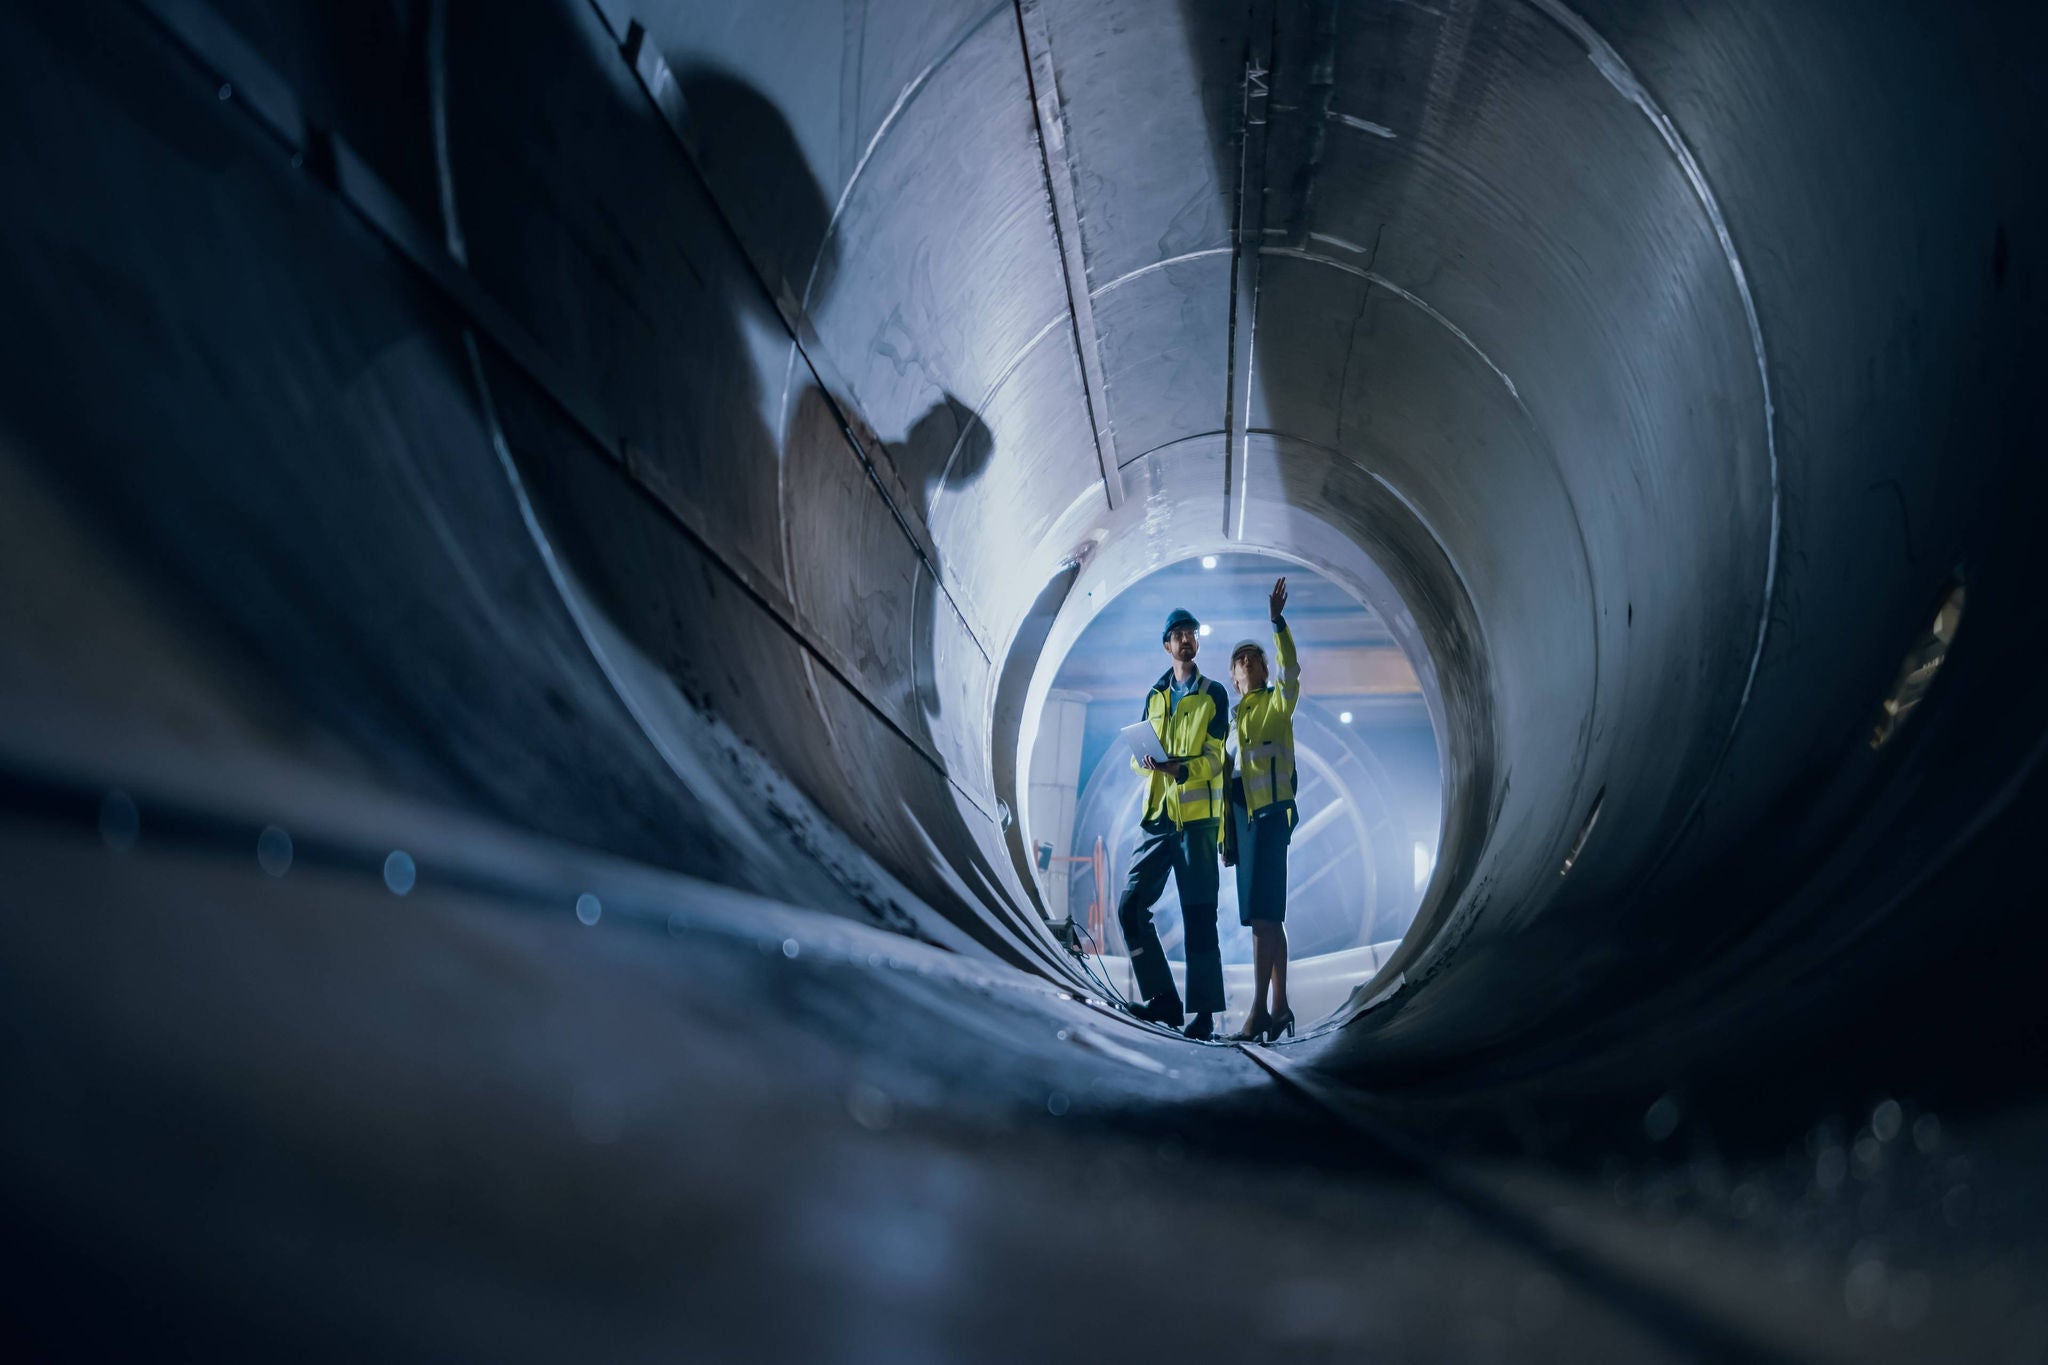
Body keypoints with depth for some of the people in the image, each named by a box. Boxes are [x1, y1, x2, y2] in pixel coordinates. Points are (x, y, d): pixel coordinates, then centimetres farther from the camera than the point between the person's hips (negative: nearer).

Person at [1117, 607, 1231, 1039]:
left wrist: (1181, 768, -24)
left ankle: (1205, 1011, 1)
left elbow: (1215, 759, -5)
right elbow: (1138, 753, 15)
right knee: (1131, 906, -2)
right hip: (1157, 815, 5)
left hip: (1198, 816, -5)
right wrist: (1145, 760, -10)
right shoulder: (1155, 695, 17)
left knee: (1199, 914, -4)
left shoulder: (1213, 694, 3)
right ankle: (1163, 998, 6)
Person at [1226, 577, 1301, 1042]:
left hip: (1270, 811, -8)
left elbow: (1291, 672, -20)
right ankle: (1279, 1008, 11)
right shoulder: (1235, 716, 21)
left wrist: (1278, 622, -30)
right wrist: (1225, 832, 16)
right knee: (1267, 916, 8)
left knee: (1262, 915, -14)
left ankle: (1259, 1012, -17)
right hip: (1243, 814, 8)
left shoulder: (1276, 703, 2)